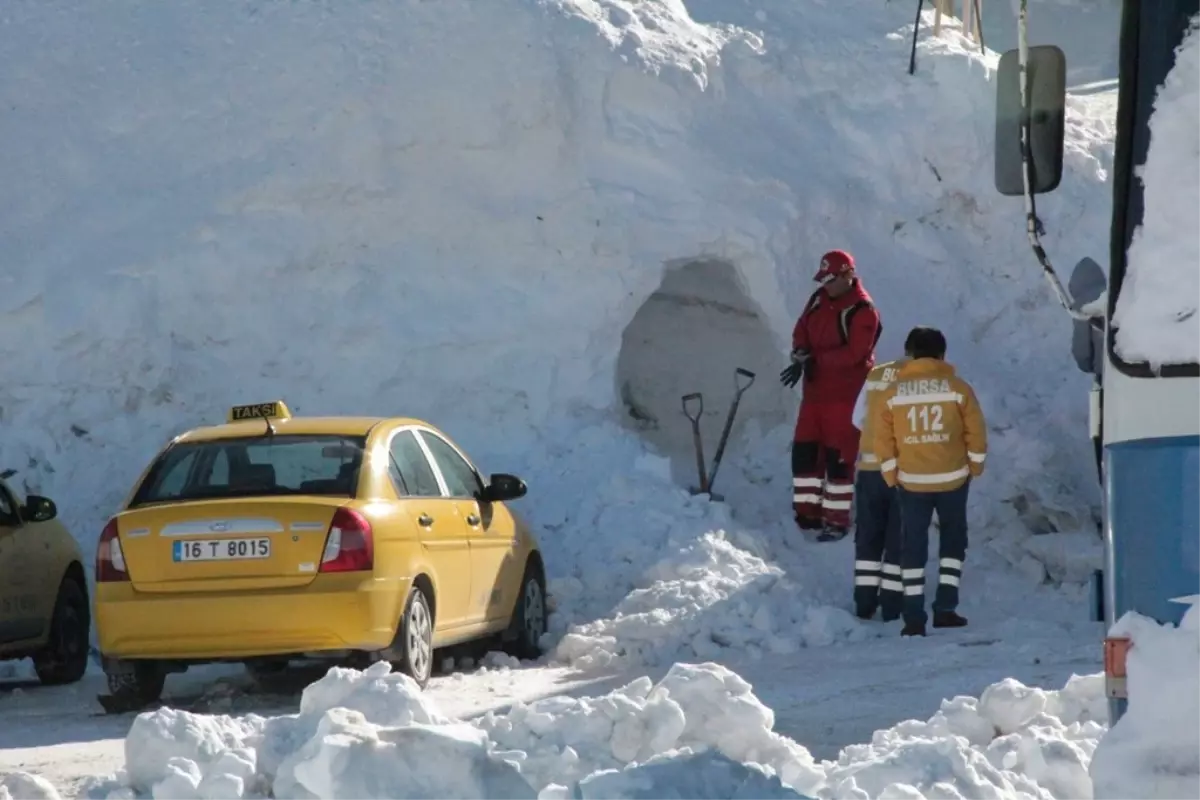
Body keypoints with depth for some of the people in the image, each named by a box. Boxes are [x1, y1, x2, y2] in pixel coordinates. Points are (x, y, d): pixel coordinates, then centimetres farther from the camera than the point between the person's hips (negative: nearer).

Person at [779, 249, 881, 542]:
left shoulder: (862, 311, -16)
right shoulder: (819, 300, 8)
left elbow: (853, 354, -23)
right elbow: (801, 330, 12)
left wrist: (813, 359, -22)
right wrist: (801, 355, -10)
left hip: (845, 396, -8)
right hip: (814, 390, 8)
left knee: (839, 458, -3)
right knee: (804, 451, 8)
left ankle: (837, 521, 5)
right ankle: (808, 514, 18)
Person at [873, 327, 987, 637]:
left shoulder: (893, 393, -2)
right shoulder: (958, 388, -5)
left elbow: (883, 441, -2)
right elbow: (976, 433, -4)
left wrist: (891, 477, 10)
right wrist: (974, 467, 10)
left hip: (911, 482, 0)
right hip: (952, 478, 0)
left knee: (914, 545, 9)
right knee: (953, 539, 17)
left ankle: (914, 617, 3)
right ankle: (945, 607, 9)